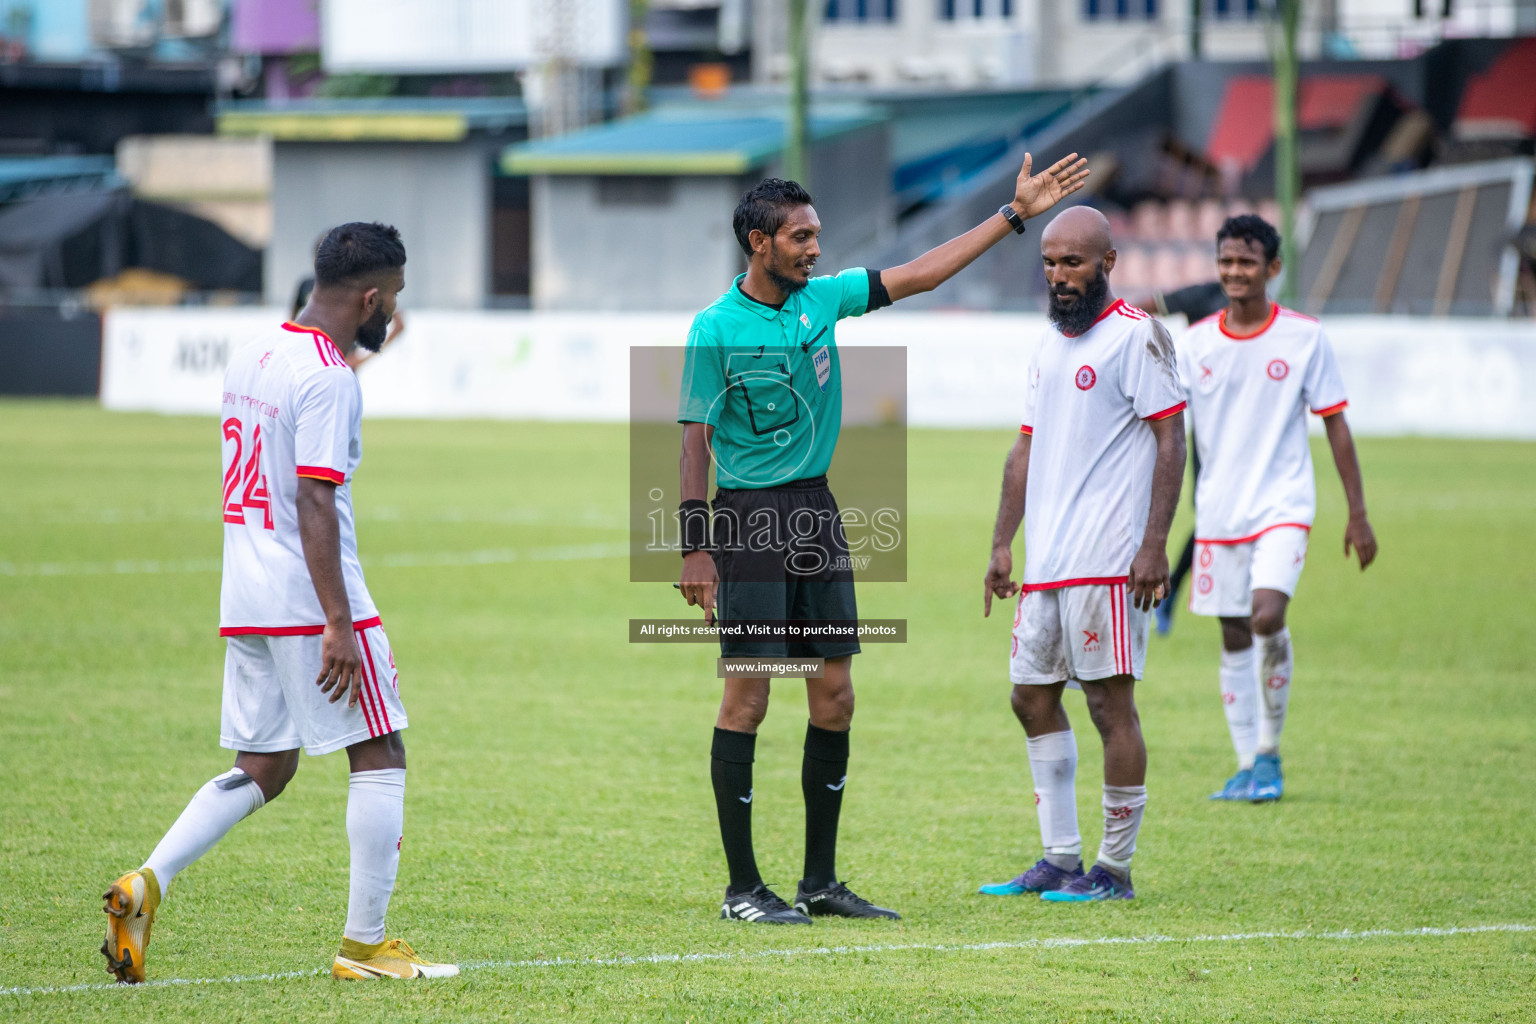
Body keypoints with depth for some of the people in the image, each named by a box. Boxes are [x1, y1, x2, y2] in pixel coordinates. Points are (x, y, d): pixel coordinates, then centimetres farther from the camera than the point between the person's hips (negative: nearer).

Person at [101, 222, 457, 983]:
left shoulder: (252, 358, 12)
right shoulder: (327, 379, -15)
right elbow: (315, 505, -20)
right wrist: (339, 626, -21)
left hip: (246, 605, 9)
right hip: (311, 602, -8)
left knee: (262, 770, 14)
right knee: (380, 760, 2)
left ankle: (147, 883, -3)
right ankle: (364, 945, 3)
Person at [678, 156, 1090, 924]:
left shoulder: (823, 298, 7)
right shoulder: (715, 330, -9)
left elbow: (921, 274, 14)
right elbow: (695, 439, -8)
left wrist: (1016, 214, 12)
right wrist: (694, 548, -13)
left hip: (817, 514, 7)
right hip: (748, 516, -7)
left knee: (835, 699, 5)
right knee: (747, 698, -5)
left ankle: (820, 882, 13)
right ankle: (742, 888, 1)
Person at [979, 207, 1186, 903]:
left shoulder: (1136, 335, -7)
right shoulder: (1049, 344, 18)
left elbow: (1171, 440, -11)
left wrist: (1155, 544, -17)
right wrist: (1002, 544, 16)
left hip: (1107, 560, -8)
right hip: (1045, 560, 9)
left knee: (1109, 701, -5)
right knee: (1033, 696, 9)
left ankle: (1115, 869, 0)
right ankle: (1059, 859, 17)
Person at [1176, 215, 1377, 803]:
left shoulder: (1304, 337, -3)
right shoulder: (1196, 343, 3)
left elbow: (1335, 425, 2)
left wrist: (1357, 514, 0)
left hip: (1283, 505, -3)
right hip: (1219, 509, 3)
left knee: (1267, 618, -22)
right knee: (1233, 639, 6)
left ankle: (1269, 749, -4)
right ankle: (1248, 767, 17)